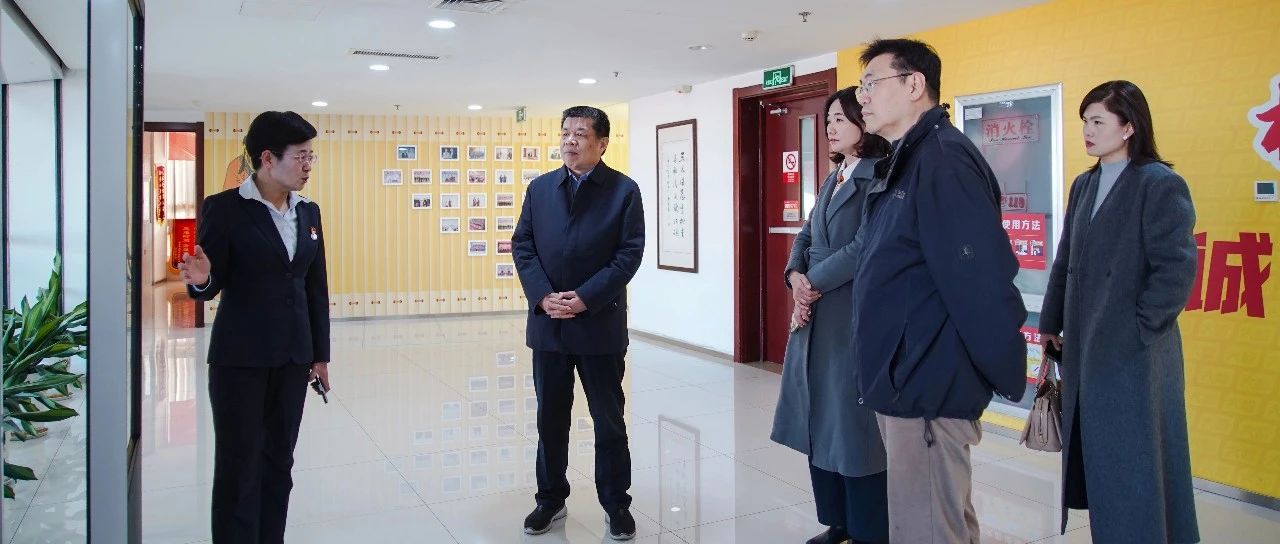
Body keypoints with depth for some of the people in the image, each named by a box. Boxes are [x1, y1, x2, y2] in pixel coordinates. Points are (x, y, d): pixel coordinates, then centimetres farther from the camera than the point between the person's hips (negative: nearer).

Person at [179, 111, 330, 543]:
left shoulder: (308, 212, 7)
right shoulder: (225, 208, -10)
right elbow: (211, 285, -8)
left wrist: (320, 354, 10)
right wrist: (201, 280, -32)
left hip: (293, 357, 5)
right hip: (240, 358, -5)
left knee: (278, 463, 12)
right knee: (238, 466, 3)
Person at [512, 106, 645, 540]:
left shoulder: (624, 190, -2)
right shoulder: (539, 188, 9)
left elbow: (630, 253, -9)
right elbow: (522, 246, 5)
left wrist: (585, 299, -16)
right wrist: (543, 297, -10)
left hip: (600, 324, -3)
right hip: (547, 322, 3)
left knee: (608, 419, 7)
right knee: (550, 417, 12)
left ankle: (616, 504, 20)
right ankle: (551, 499, 27)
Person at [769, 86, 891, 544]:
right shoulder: (833, 179, 18)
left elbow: (866, 248, -20)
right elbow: (806, 236, 14)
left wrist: (814, 283, -12)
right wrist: (796, 277, -5)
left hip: (855, 317, -9)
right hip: (815, 316, 9)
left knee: (854, 424, -1)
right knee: (820, 421, 14)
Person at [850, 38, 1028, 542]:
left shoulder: (943, 161, -18)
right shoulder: (904, 162, 14)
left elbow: (983, 282, -23)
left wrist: (1007, 377, -17)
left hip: (928, 384, -10)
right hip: (906, 378, 10)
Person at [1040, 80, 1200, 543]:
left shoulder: (1160, 184, -9)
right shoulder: (1084, 186, 12)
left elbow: (1176, 269, -13)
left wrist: (1141, 328, -13)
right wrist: (1052, 323, 12)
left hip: (1133, 353, -7)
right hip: (1085, 346, 7)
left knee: (1133, 463, 1)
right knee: (1096, 457, 12)